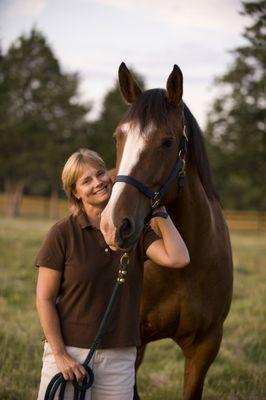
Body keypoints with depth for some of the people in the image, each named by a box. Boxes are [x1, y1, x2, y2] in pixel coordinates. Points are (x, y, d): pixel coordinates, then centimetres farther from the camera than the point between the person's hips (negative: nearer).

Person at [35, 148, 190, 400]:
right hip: (69, 352, -2)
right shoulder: (62, 233, -6)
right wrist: (60, 355, -11)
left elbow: (177, 258, -14)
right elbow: (44, 299, -6)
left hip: (119, 357, 3)